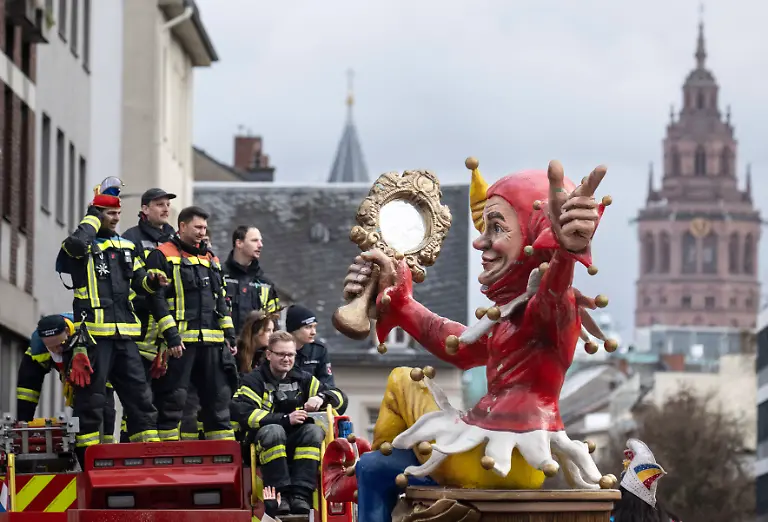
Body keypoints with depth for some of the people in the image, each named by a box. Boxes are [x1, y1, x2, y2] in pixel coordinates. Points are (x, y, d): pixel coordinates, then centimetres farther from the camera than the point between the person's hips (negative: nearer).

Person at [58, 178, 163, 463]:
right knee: (91, 397, -4)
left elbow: (139, 282, 20)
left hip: (124, 334, 6)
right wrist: (94, 216, -9)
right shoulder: (83, 247, 0)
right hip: (94, 333, -6)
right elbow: (76, 243, -25)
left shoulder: (126, 247, 20)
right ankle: (87, 458, 1)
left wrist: (152, 281, -4)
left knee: (139, 393, 5)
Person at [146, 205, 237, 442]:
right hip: (180, 341, -7)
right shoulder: (163, 256, -3)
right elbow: (157, 298, -11)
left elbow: (220, 300, 24)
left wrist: (229, 334, 14)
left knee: (218, 396, 8)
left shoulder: (210, 259, 20)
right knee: (173, 398, -5)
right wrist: (171, 335, -18)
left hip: (212, 342, 7)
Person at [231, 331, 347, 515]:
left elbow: (339, 396, 15)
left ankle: (301, 494, -34)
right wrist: (285, 419, -24)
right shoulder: (255, 380, 0)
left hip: (297, 446, 4)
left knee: (314, 430, -27)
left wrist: (321, 397, -10)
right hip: (266, 445, -4)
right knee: (273, 431, -36)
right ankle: (280, 493, -35)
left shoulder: (303, 379, 14)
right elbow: (243, 413, -17)